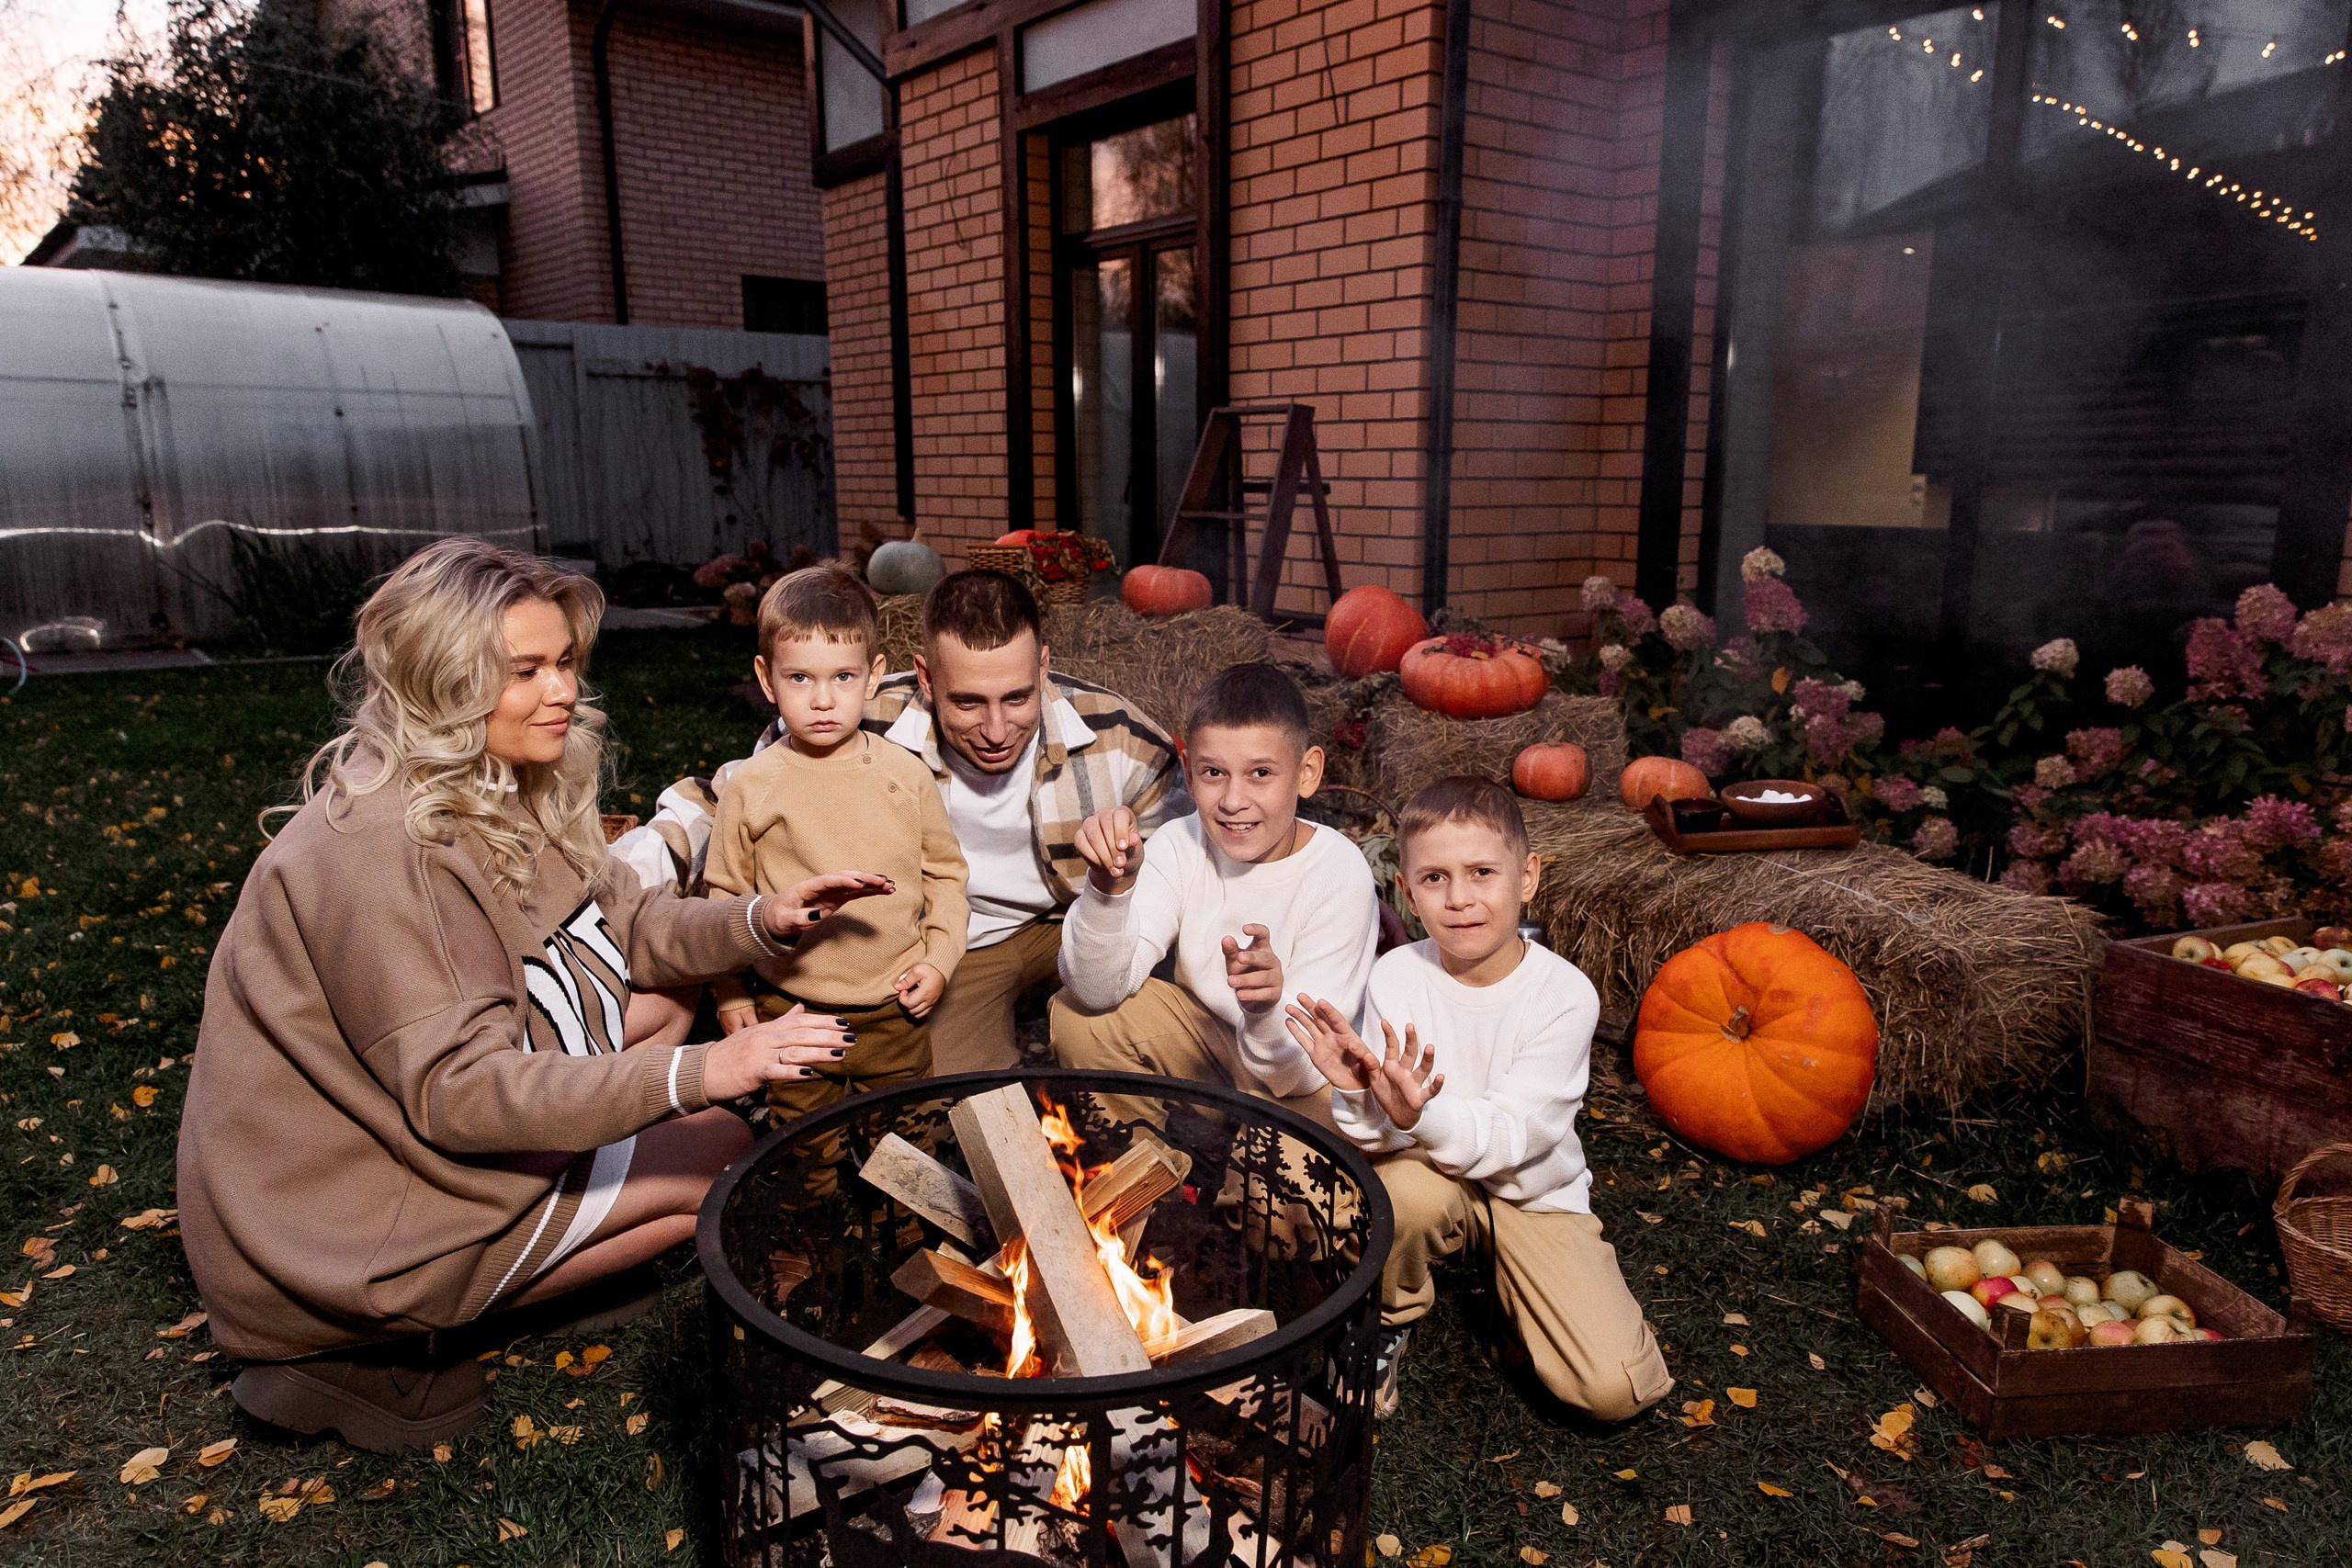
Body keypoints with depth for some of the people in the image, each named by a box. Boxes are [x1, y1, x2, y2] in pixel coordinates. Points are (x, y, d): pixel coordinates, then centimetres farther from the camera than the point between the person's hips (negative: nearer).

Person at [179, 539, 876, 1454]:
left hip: (419, 1126, 9)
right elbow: (458, 1089, -31)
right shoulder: (378, 846, -28)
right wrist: (695, 1075, -39)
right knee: (721, 1157, -7)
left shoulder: (501, 794, 1)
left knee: (666, 1004, 6)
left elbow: (625, 928, 4)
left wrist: (761, 921, -15)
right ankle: (376, 1352, -4)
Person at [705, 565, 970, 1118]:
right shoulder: (750, 788, -7)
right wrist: (730, 994, 4)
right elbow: (726, 894, 3)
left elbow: (945, 872, 6)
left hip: (896, 1011, 1)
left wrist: (939, 959, -2)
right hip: (790, 1014, -1)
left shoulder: (907, 776, -5)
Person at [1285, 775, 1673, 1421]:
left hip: (1535, 1194, -1)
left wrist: (1421, 1113, -44)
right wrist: (1356, 1091, -37)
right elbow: (1368, 1137, -14)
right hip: (1429, 1170, 1)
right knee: (1408, 1192, -36)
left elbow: (1511, 1136, -25)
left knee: (1613, 1390, -17)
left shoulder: (1565, 994, -19)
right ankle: (1388, 1320, -1)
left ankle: (1510, 1282, 14)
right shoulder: (1396, 976, -15)